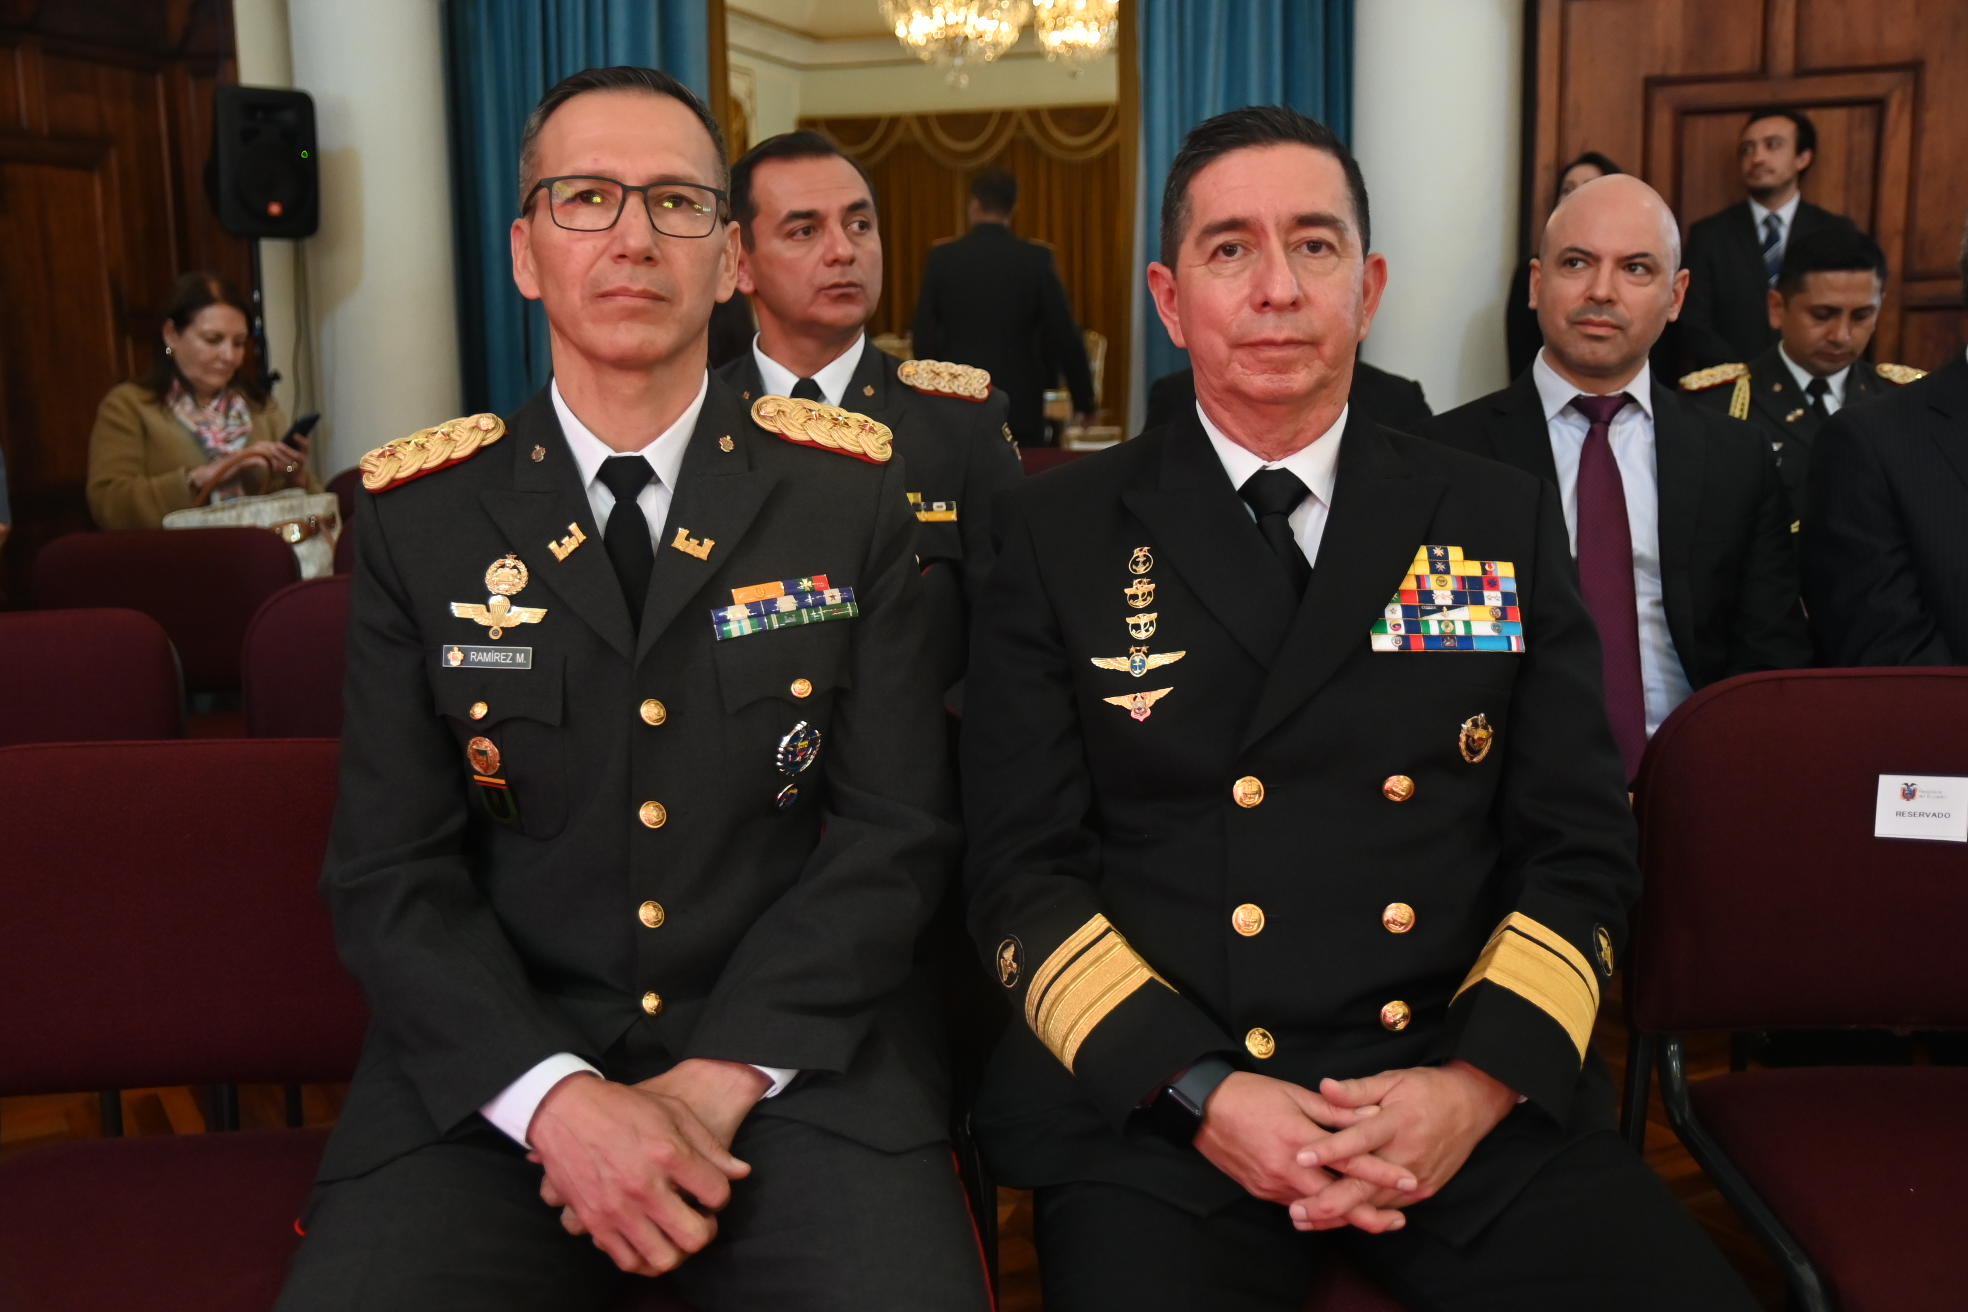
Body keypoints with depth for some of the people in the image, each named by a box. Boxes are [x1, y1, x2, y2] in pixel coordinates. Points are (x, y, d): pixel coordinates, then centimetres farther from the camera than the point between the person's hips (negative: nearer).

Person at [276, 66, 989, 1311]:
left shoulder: (852, 493, 0)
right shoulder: (417, 516, 2)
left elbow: (897, 826, -1)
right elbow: (393, 869, 0)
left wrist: (721, 1079, -12)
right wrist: (556, 1098, -15)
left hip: (798, 1049, 0)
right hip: (493, 1071, 1)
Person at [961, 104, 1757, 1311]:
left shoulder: (1503, 519, 9)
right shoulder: (1065, 532, 5)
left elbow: (1582, 847, 8)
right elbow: (1023, 870, 1)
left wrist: (1482, 1082, -8)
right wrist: (1202, 1092, -12)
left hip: (1472, 1101, 2)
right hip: (1158, 1111, -1)